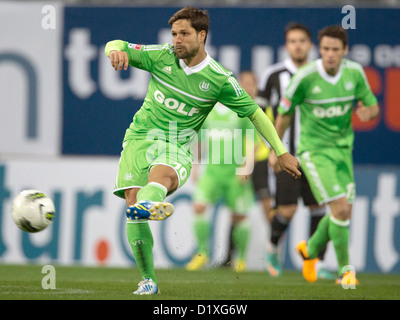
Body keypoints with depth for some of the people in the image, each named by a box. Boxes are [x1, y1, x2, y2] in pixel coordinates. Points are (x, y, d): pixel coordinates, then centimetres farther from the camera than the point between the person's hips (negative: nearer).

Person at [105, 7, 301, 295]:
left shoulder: (220, 79, -3)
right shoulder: (161, 57, 1)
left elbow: (255, 113, 6)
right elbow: (116, 46, 6)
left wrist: (282, 153, 6)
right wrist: (115, 51, -21)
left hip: (177, 148, -2)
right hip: (141, 138, 2)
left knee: (161, 174, -37)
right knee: (133, 197, -17)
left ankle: (149, 204, -75)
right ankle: (148, 280, -9)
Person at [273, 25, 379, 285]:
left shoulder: (355, 72, -5)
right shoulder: (305, 77, -17)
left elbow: (374, 108, 6)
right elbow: (284, 114, -4)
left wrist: (367, 112, -20)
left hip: (343, 149, 5)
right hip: (315, 150, -5)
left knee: (343, 213, 7)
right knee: (341, 208, -16)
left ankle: (310, 250, 35)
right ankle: (345, 270, -1)